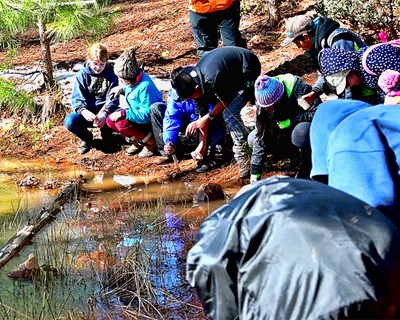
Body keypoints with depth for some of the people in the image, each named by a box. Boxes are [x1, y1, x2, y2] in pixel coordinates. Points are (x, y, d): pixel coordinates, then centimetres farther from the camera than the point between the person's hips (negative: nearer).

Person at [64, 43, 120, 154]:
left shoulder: (111, 75, -3)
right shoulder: (82, 75, -3)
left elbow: (112, 99, -11)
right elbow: (77, 99, -10)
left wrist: (104, 114, -33)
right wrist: (84, 112, -34)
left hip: (105, 112, 0)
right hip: (87, 112, 1)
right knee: (69, 122, -30)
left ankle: (106, 136, 2)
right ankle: (86, 138, 6)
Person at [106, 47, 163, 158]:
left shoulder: (145, 86, -31)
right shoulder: (135, 79, -5)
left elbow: (147, 114, -33)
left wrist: (123, 114, -32)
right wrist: (122, 89, 0)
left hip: (150, 122, -9)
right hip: (138, 114, 9)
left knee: (122, 124, -30)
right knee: (110, 120, -6)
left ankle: (151, 142, -11)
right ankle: (137, 140, 7)